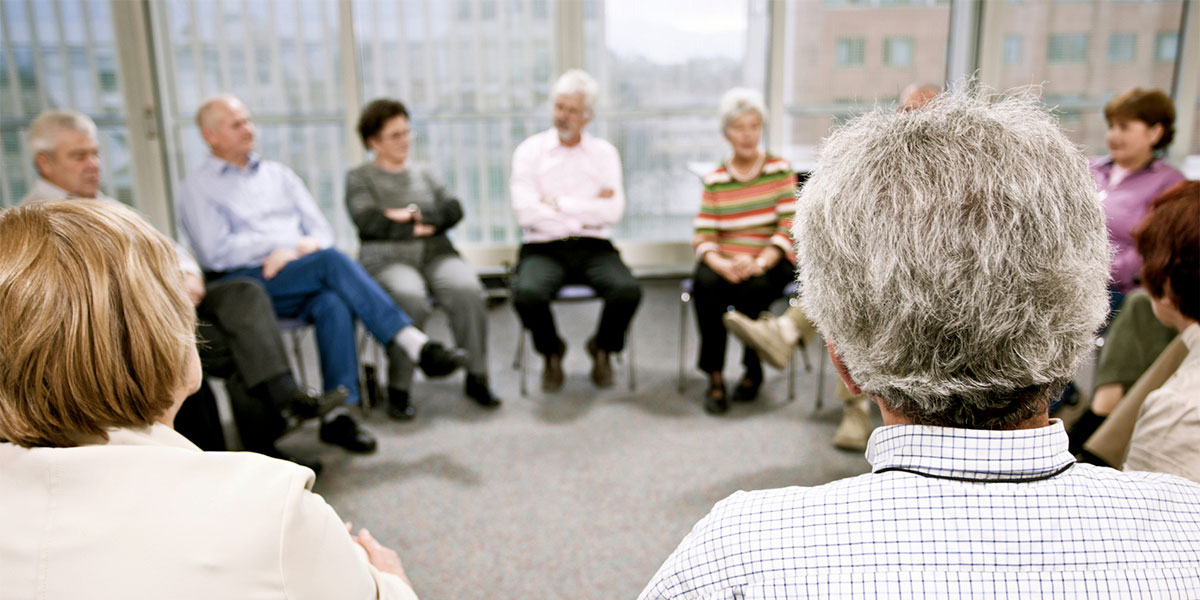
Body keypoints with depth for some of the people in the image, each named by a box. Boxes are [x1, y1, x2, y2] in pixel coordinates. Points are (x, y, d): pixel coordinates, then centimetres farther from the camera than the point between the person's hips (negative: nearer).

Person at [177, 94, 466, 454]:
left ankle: (337, 416, -34)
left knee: (334, 303, -34)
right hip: (244, 284, -4)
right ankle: (414, 344, -35)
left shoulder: (277, 174, 24)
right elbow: (216, 252, -5)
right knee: (332, 262, -31)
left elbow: (321, 229, 17)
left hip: (300, 281, 4)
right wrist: (291, 243, -8)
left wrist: (306, 248, -8)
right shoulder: (197, 188, 9)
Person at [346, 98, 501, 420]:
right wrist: (416, 229, -3)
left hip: (437, 254, 3)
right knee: (410, 297, -36)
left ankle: (476, 377, -19)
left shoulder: (423, 174, 24)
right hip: (387, 259, -3)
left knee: (468, 289, -29)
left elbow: (454, 209, 8)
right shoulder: (359, 178, 13)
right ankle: (398, 390, -25)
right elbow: (368, 221, -5)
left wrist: (416, 214, -7)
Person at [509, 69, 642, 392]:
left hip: (593, 247, 1)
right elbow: (525, 212, -8)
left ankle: (602, 348, 7)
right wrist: (588, 210, -4)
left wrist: (557, 203, -8)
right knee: (527, 293, -33)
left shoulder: (604, 153, 11)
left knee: (628, 290, -28)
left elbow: (613, 211, -4)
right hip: (543, 248, -1)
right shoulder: (530, 151, 6)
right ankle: (551, 352, 4)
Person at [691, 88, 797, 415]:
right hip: (724, 261, 1)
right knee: (706, 283, -31)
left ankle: (753, 369, -5)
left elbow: (789, 228, -6)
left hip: (770, 262, -1)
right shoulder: (715, 180, 7)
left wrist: (759, 263, -22)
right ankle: (714, 376, -18)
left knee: (753, 288, -33)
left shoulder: (780, 169, 4)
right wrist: (723, 264, -24)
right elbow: (703, 237, -2)